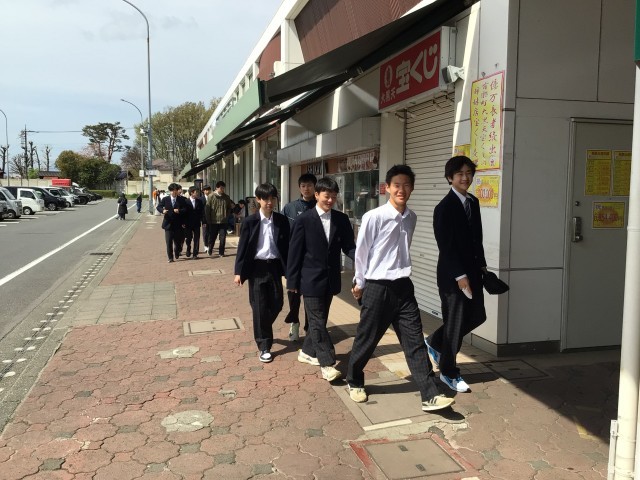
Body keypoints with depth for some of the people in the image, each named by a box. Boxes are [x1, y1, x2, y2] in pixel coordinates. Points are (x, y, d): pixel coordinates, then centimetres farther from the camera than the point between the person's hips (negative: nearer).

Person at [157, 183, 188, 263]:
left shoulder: (182, 199, -2)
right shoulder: (165, 199, 3)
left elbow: (185, 209, -6)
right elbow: (158, 207, 7)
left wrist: (179, 211, -24)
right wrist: (162, 210, -14)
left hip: (178, 224, 0)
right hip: (168, 223, 0)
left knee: (178, 241, 11)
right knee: (169, 242, 0)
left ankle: (177, 253, 36)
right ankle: (170, 257, 8)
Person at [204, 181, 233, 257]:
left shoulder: (226, 197, 4)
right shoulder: (211, 197, -5)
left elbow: (229, 208, 16)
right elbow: (207, 209, -3)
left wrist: (226, 216, 3)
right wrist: (208, 221, -4)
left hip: (223, 222, 2)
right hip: (213, 222, -2)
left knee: (223, 238, -2)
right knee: (212, 237, 9)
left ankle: (221, 252, 10)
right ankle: (210, 251, 28)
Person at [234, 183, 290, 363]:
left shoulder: (282, 220, 1)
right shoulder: (250, 221, -6)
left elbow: (286, 246, 5)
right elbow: (243, 247, -4)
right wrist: (238, 271, -7)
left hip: (274, 266, 3)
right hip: (257, 268, -3)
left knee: (277, 304, 8)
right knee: (260, 307, 1)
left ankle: (262, 331, 37)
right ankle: (264, 346, 13)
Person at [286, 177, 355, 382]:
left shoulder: (342, 219, 2)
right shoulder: (304, 219, -9)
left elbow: (348, 246, 2)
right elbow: (295, 252, -7)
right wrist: (292, 281, -6)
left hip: (331, 278, 5)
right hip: (311, 278, -5)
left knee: (320, 319, 16)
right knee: (317, 321, -3)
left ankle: (307, 351, 34)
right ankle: (327, 363, 1)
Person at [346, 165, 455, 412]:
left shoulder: (411, 218, 4)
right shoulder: (374, 217, -14)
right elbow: (361, 253, -3)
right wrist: (360, 283, 6)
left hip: (403, 286, 5)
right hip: (377, 288, -4)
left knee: (415, 341, 2)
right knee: (366, 339, 10)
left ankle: (430, 396, 6)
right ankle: (354, 382, 34)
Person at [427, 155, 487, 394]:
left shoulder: (473, 202, 10)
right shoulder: (444, 207, -14)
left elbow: (477, 238, 15)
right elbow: (446, 246, -17)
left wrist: (481, 265, 10)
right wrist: (460, 276, -18)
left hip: (472, 270, 8)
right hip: (452, 275, -8)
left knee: (477, 316, 14)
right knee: (455, 323, 1)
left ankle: (435, 341, 34)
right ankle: (449, 373, 20)